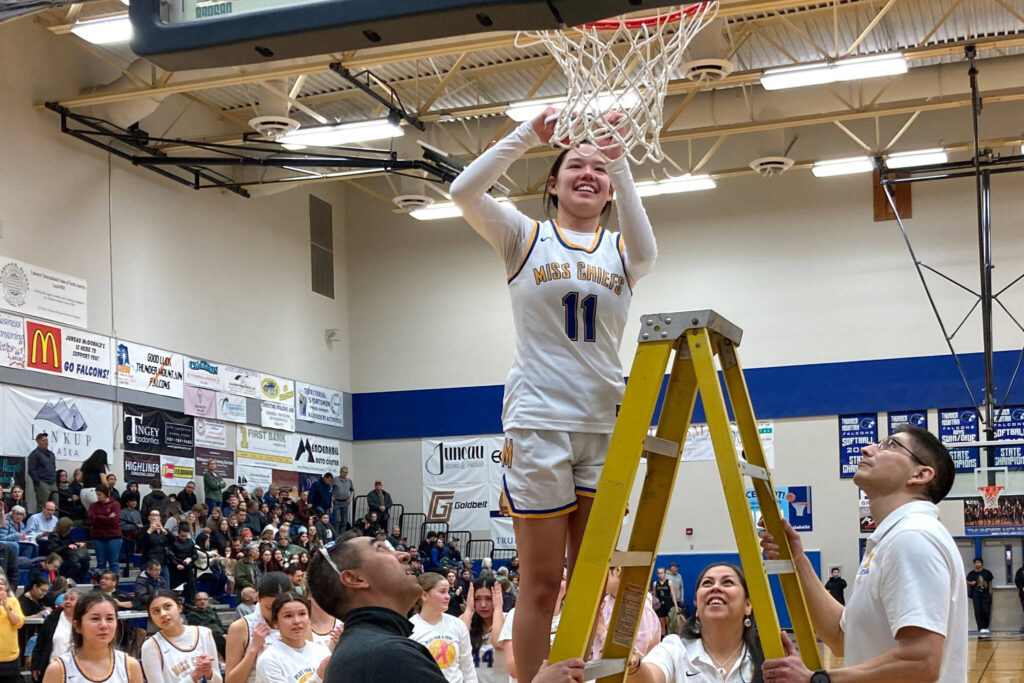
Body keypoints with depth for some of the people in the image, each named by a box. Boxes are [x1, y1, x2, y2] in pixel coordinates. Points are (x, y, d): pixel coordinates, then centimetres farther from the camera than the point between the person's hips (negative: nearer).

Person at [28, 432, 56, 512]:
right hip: (42, 483, -7)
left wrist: (55, 480, 16)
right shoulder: (34, 454, -2)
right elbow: (31, 471, -8)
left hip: (53, 484, 7)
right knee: (43, 507, -11)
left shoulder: (51, 454, 21)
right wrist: (38, 483, -12)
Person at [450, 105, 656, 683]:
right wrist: (528, 135, -12)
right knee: (543, 581, 0)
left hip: (606, 424, 3)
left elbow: (646, 253, -13)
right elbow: (464, 191, -10)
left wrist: (619, 159, -17)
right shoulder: (526, 238, 8)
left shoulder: (620, 250, 12)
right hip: (539, 420, -3)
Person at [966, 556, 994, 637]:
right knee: (978, 611, -5)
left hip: (985, 594, 0)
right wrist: (971, 583, -8)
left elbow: (990, 583, 10)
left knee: (986, 611, -3)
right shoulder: (972, 573, 2)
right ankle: (981, 628, -3)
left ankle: (986, 627, 16)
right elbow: (967, 581, 14)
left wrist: (990, 593, 5)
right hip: (976, 594, 0)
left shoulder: (987, 572, 2)